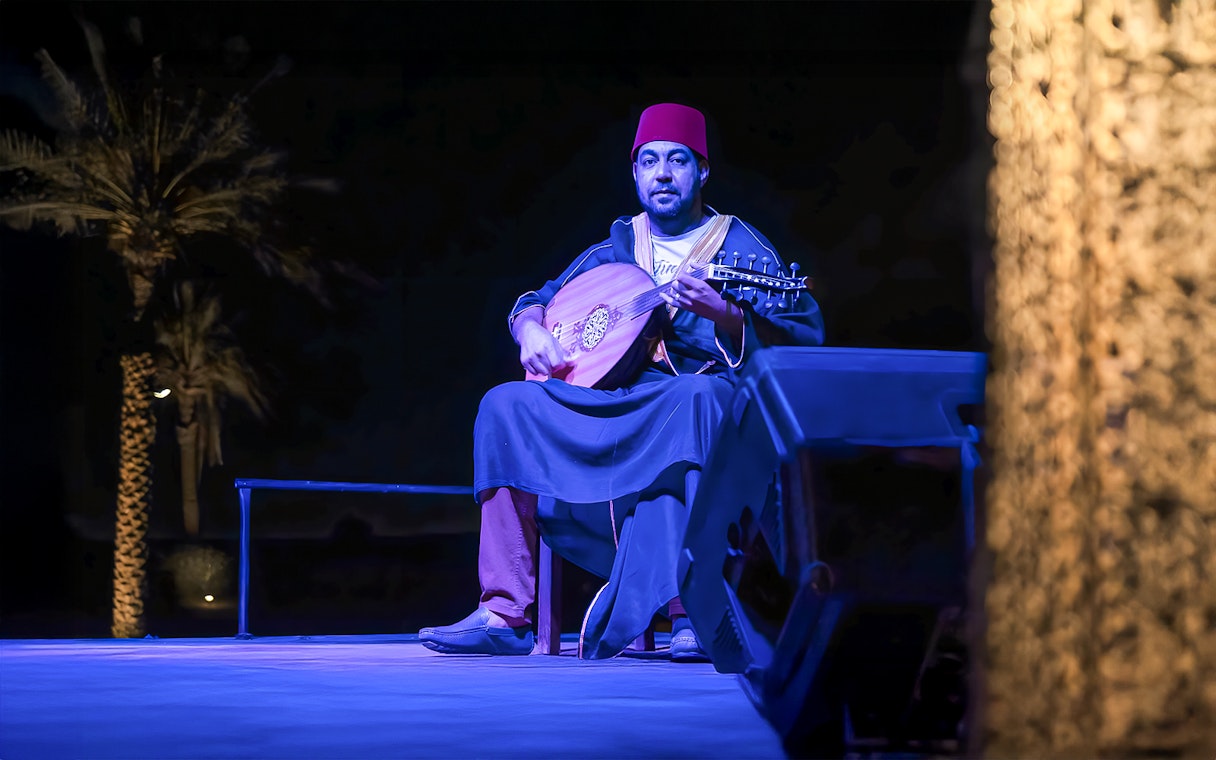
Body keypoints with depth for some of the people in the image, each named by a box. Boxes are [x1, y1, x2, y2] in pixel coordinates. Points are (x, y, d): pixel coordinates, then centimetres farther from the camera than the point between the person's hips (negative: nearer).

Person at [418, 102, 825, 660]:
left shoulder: (742, 249, 4)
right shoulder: (615, 250, 18)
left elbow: (805, 343, -9)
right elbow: (532, 301, 25)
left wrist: (725, 314, -27)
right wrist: (532, 330, 1)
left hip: (702, 395, -4)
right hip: (608, 403, 4)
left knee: (696, 398, -40)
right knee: (508, 405, -18)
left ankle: (691, 611, -42)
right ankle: (505, 614, -22)